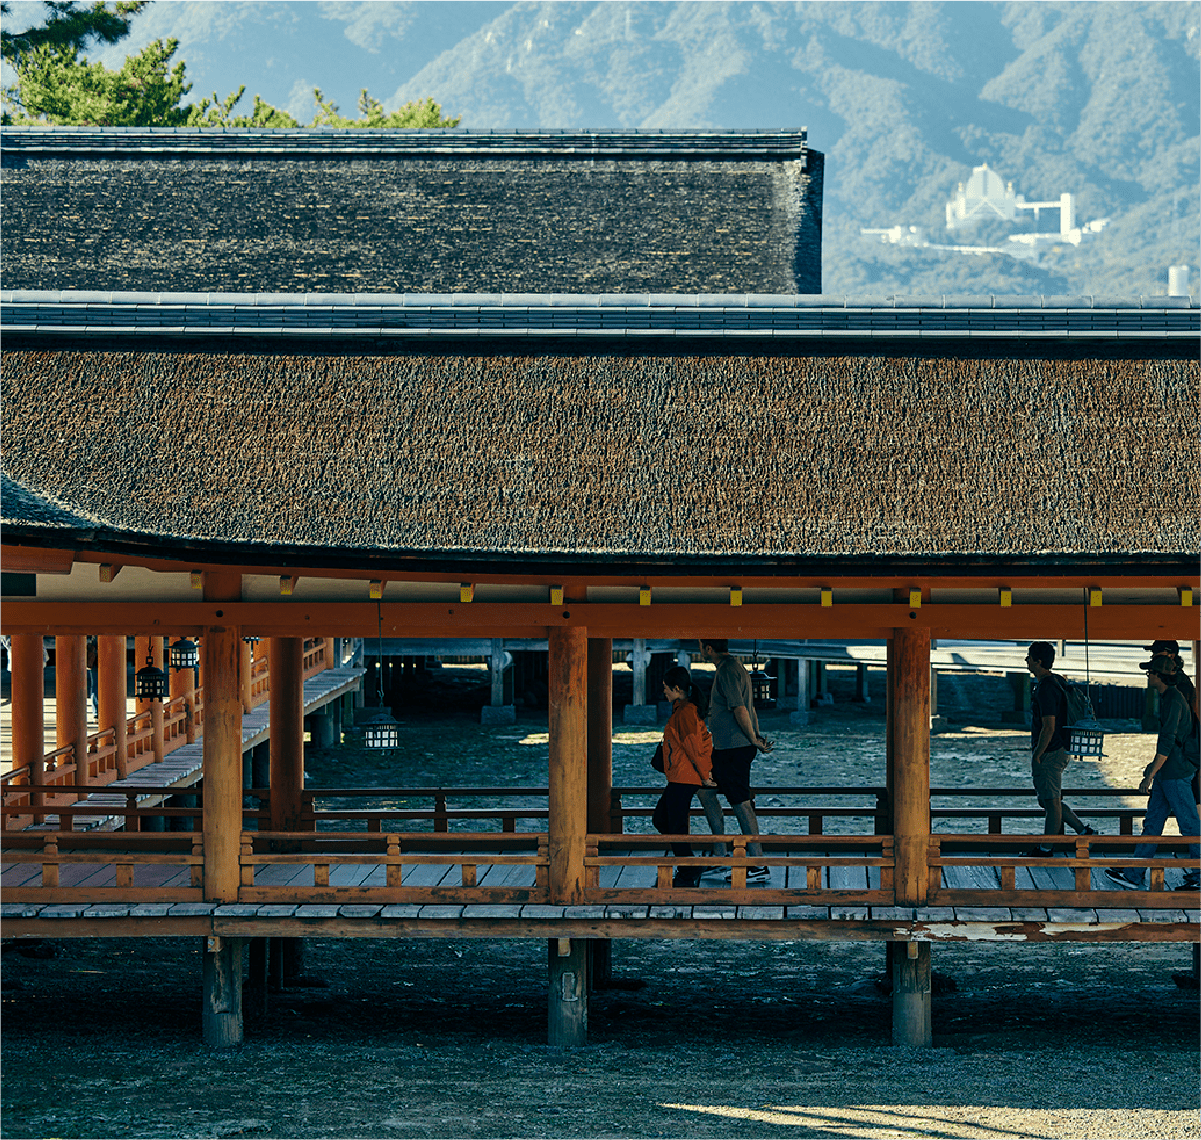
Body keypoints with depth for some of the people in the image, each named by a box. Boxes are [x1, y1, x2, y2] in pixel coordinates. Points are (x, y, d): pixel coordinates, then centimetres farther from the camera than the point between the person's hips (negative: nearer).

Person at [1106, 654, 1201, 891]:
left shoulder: (1174, 700, -18)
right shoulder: (1167, 697, 13)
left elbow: (1168, 741, -24)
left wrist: (1151, 774, -24)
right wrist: (1154, 765, 32)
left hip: (1176, 774, -10)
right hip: (1166, 774, 10)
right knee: (1152, 822, 10)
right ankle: (1133, 874, 12)